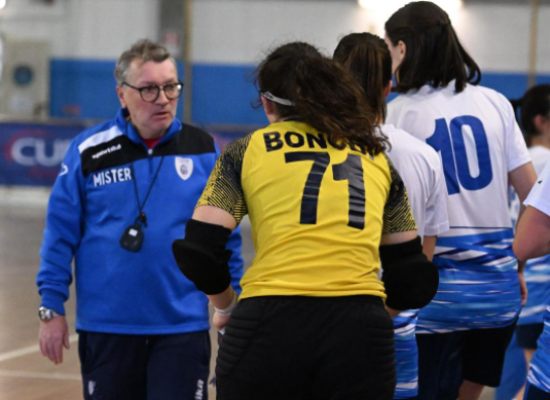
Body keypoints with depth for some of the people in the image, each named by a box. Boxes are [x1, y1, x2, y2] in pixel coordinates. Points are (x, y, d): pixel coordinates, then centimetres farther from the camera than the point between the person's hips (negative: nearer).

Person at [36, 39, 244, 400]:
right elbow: (61, 233, 2)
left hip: (183, 326, 0)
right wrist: (52, 308, -1)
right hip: (105, 326, 0)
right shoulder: (89, 151, -2)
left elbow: (226, 236, 6)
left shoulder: (203, 150, 1)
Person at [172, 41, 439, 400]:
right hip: (361, 339, 2)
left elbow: (198, 251, 2)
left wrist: (226, 305, 20)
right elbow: (414, 277, 17)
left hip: (270, 330, -2)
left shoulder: (247, 151, 11)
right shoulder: (376, 157, 19)